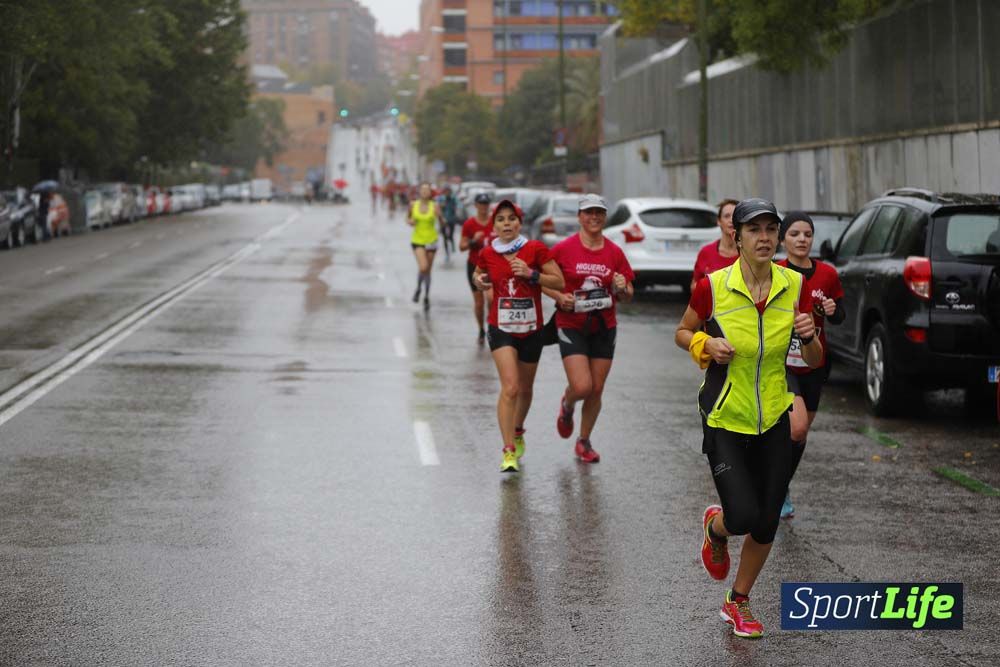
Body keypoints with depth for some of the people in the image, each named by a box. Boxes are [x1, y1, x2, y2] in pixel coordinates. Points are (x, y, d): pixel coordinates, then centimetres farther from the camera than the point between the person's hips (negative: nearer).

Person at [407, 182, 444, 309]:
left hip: (431, 240, 1)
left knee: (428, 270, 8)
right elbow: (408, 218, 15)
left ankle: (426, 297, 24)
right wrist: (409, 221, -8)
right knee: (423, 267, -19)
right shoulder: (413, 205, 0)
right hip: (417, 240, -1)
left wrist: (439, 216, -29)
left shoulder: (434, 206, -4)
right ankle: (418, 289, 10)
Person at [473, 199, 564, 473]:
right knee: (510, 387, -18)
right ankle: (509, 451, -18)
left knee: (525, 389, 17)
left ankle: (518, 431, 46)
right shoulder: (487, 254, -2)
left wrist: (531, 274, -20)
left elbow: (559, 281, -8)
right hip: (501, 328, -1)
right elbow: (478, 274, 20)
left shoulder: (536, 249, -8)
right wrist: (479, 281, -3)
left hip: (531, 329, 1)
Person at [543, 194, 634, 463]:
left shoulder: (614, 252, 3)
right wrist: (559, 296, -15)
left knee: (597, 390, 6)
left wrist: (622, 289, -14)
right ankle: (567, 406, 22)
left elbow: (628, 295, 9)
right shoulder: (564, 248, -6)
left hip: (604, 327, 3)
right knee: (581, 387, -15)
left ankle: (584, 441, 25)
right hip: (571, 327, -3)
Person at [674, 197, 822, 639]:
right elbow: (682, 333, 4)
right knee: (743, 517, -14)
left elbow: (814, 362, 1)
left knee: (766, 524, 6)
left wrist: (809, 337, -20)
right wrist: (705, 344, -17)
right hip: (724, 420, -3)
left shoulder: (794, 286, -6)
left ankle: (738, 602, 31)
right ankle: (715, 527, 25)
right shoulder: (712, 287, -14)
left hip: (773, 420, 3)